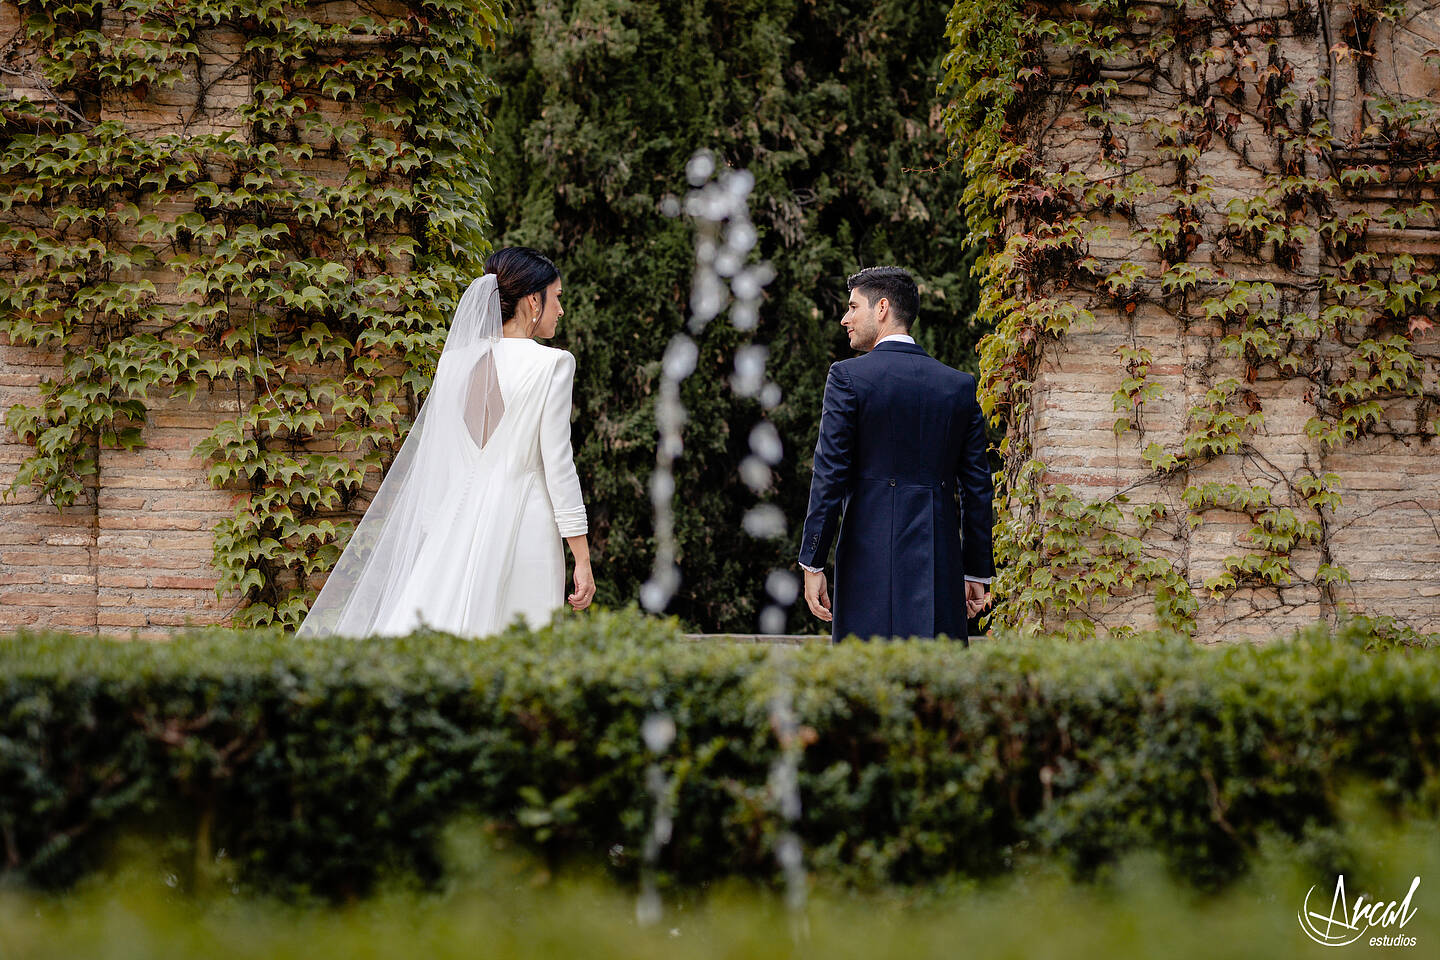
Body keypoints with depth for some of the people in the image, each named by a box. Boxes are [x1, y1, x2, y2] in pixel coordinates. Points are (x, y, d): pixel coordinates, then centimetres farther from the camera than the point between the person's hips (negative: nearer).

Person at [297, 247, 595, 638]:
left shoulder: (454, 361, 8)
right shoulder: (552, 364, -6)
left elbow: (435, 460, 10)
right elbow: (558, 466, -8)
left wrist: (432, 532, 19)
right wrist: (582, 560, -4)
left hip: (458, 520, 5)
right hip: (524, 527, -5)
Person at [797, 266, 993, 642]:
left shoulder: (848, 377, -3)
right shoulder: (960, 385, 9)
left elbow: (830, 477, -7)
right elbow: (978, 487, 11)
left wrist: (812, 565, -3)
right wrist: (978, 572, 17)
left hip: (871, 558, -3)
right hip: (939, 562, 4)